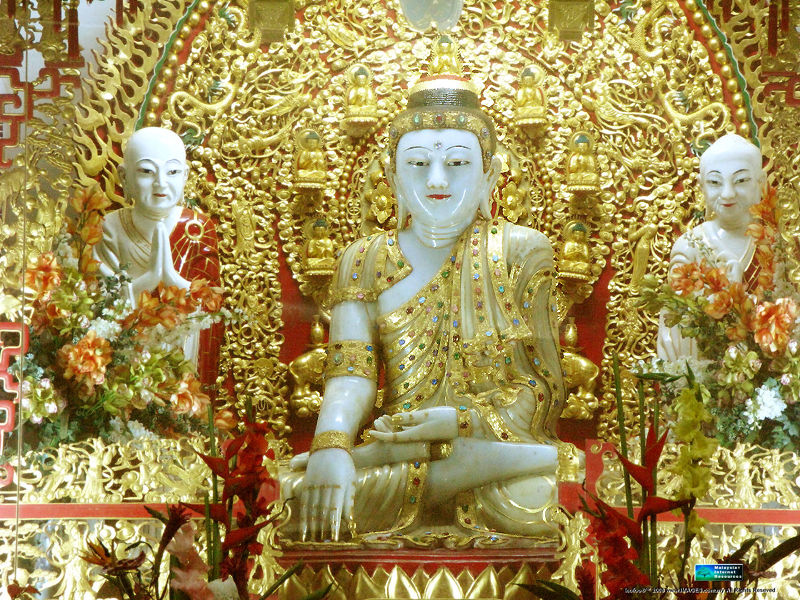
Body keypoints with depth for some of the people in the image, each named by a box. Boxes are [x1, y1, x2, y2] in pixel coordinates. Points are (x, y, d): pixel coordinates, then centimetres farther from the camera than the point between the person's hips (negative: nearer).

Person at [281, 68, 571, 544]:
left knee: (533, 500, -38)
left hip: (500, 437, -1)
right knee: (306, 496, -29)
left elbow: (546, 385, 2)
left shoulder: (524, 253, 7)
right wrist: (331, 446, -24)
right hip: (395, 439, 1)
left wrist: (459, 421, -14)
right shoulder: (364, 261, 12)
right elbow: (350, 372, -2)